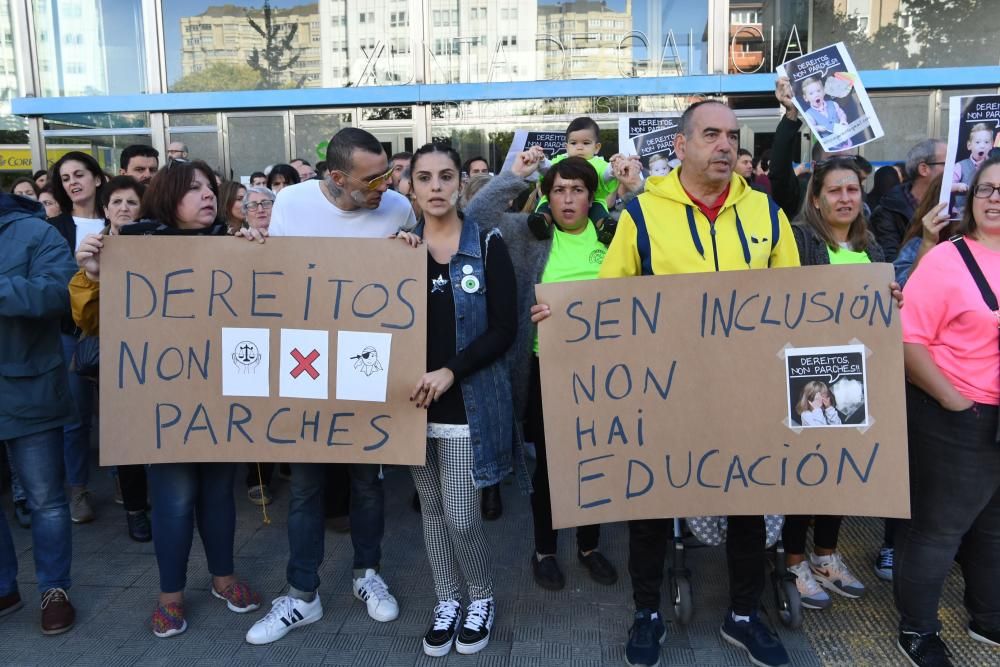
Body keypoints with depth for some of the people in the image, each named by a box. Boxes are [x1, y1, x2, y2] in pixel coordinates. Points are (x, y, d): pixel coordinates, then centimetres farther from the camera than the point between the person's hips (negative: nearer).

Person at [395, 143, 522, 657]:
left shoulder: (488, 244, -4)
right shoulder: (400, 245, 5)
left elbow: (504, 329, -9)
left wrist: (449, 371, -18)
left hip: (470, 400, -3)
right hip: (415, 399, 4)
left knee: (461, 516, -2)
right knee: (431, 508, 14)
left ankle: (482, 597, 26)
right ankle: (447, 599, 34)